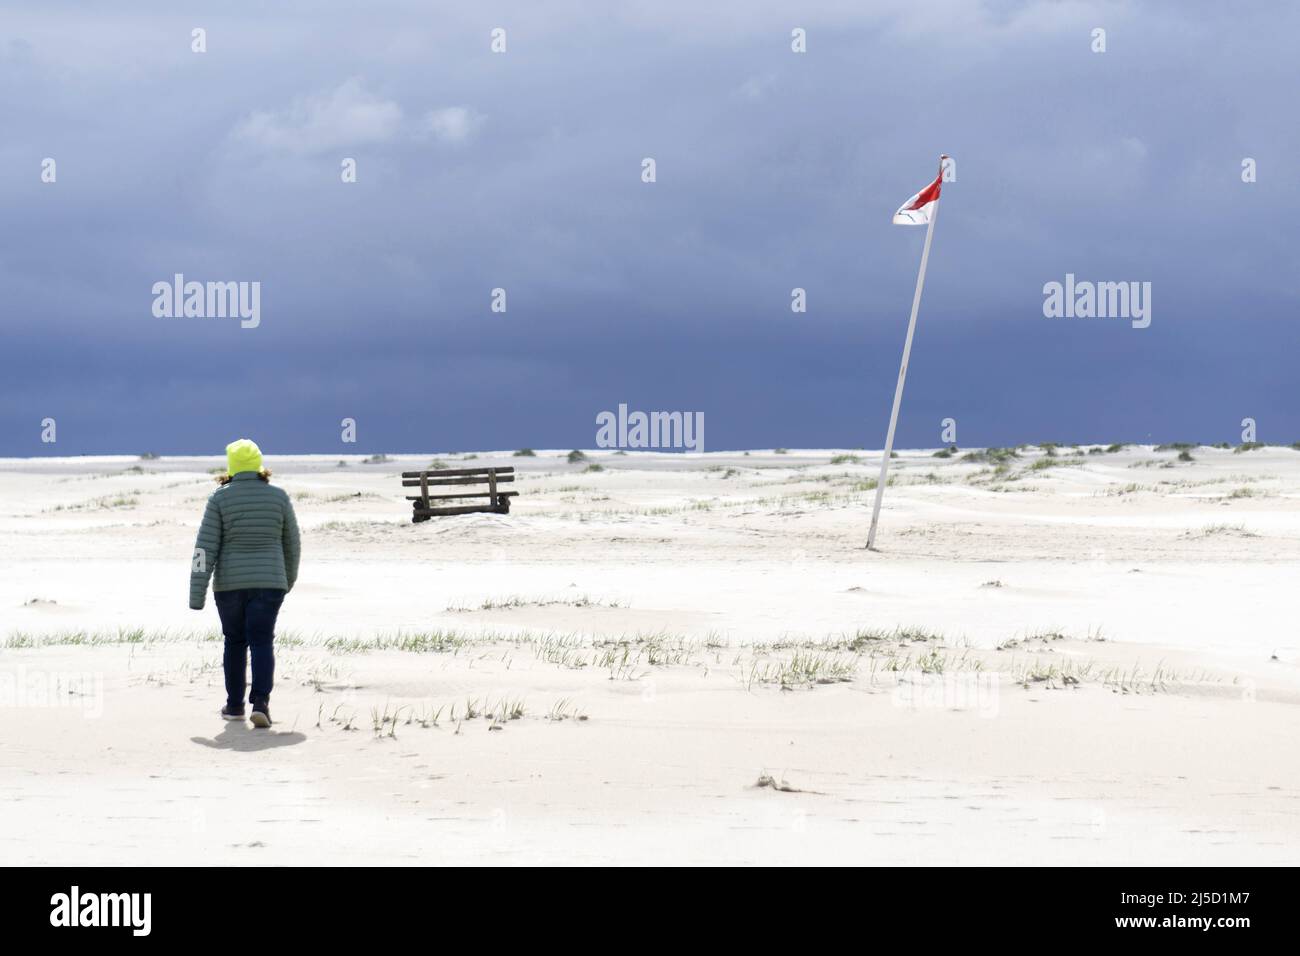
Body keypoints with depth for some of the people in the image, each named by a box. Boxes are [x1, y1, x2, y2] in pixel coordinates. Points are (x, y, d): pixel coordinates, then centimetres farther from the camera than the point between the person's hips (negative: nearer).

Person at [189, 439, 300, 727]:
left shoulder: (220, 498, -6)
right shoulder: (278, 496, 0)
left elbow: (206, 547, -8)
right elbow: (291, 543, 8)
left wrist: (197, 595, -6)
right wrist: (289, 578, 24)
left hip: (230, 582, 0)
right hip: (268, 582, 0)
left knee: (235, 641, 16)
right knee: (262, 642, 0)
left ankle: (235, 705, 23)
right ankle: (260, 703, -17)